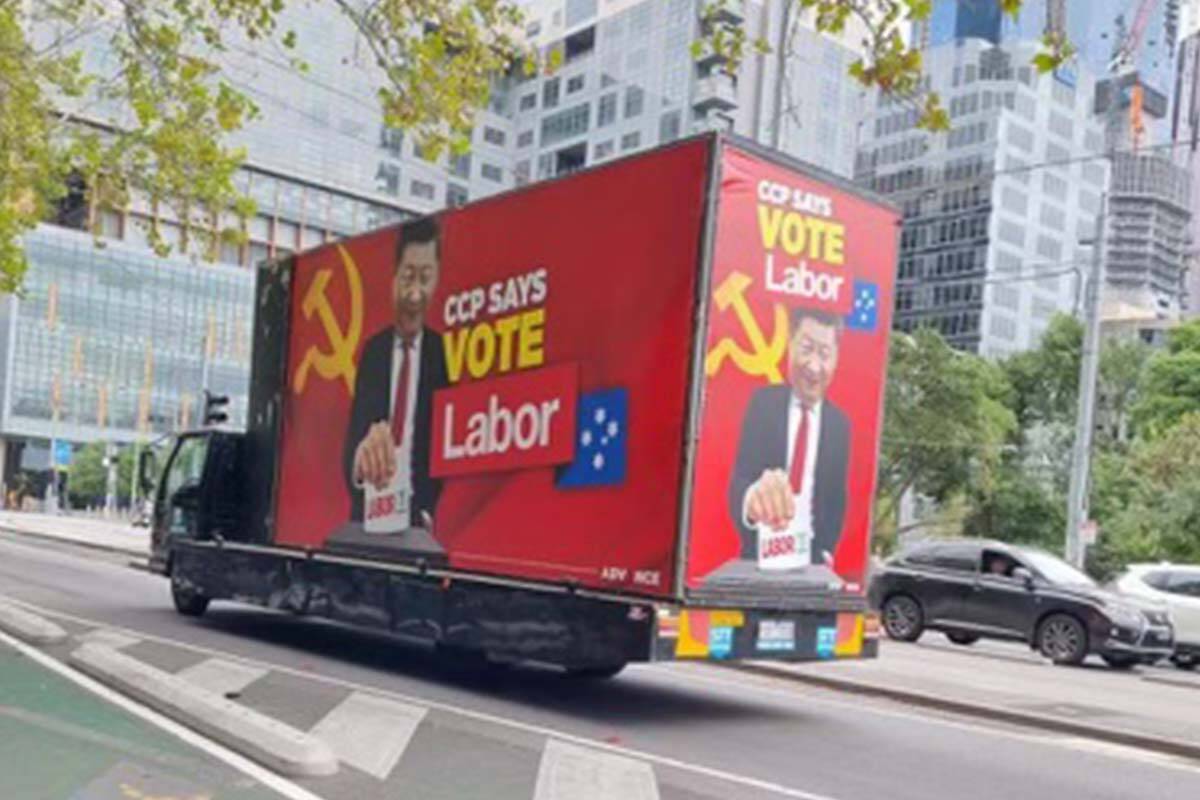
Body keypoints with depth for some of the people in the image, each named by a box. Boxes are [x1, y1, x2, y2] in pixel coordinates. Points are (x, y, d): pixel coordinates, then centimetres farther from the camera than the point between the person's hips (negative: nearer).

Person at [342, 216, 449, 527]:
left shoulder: (443, 353, -1)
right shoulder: (372, 349, 7)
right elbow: (353, 435, -1)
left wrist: (428, 512, -17)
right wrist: (360, 457, -24)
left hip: (419, 517, -2)